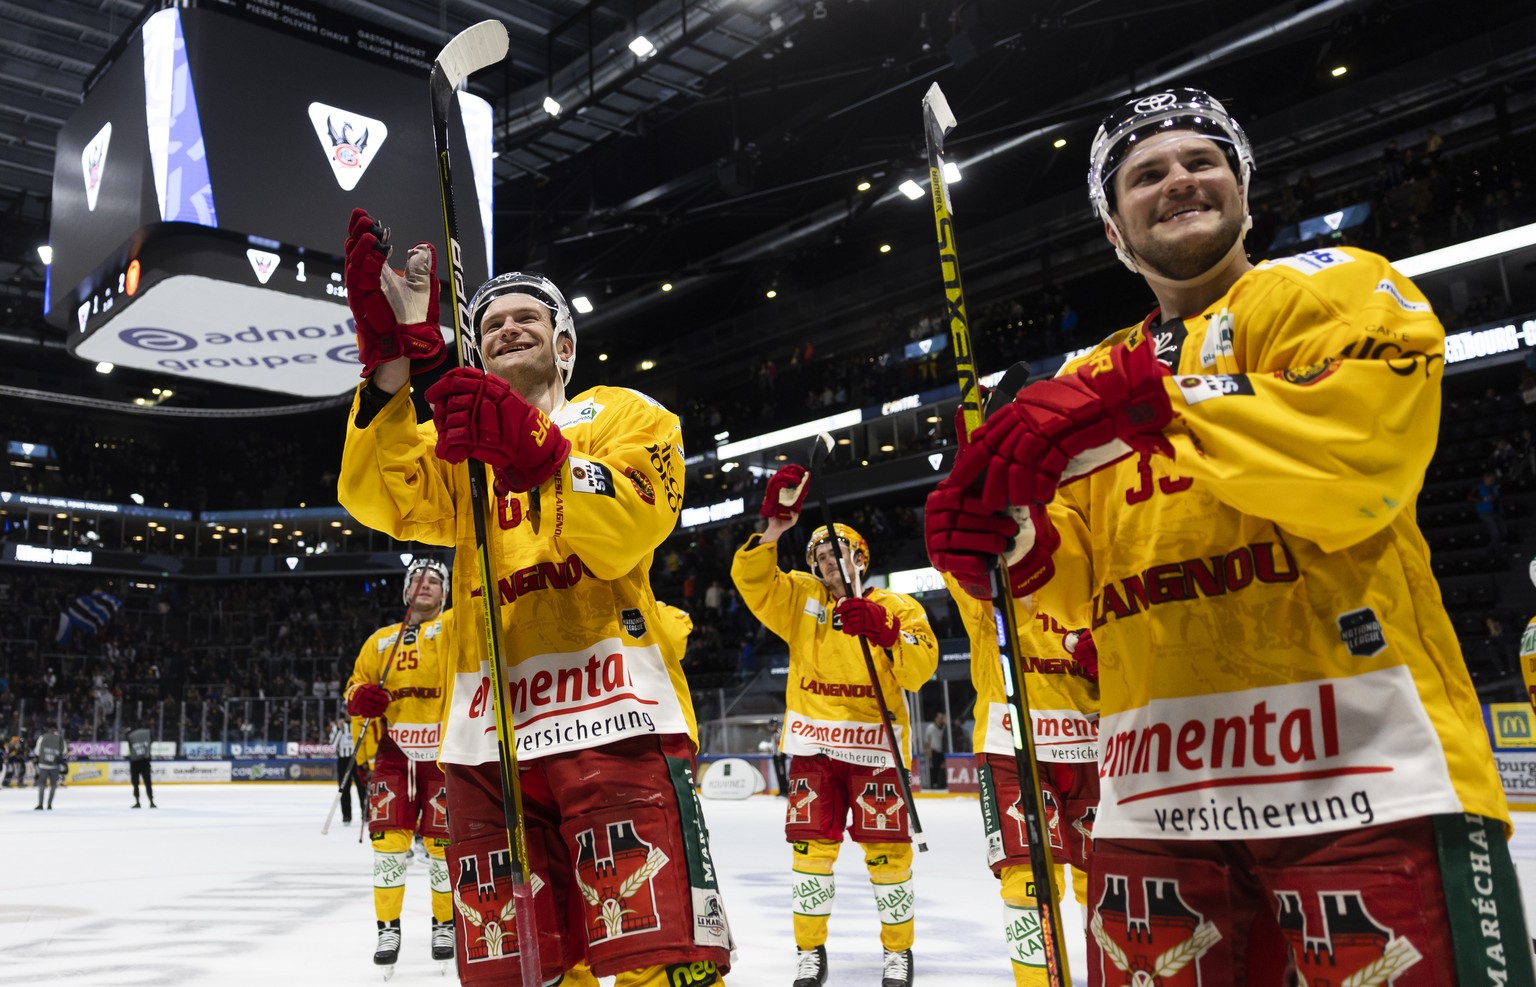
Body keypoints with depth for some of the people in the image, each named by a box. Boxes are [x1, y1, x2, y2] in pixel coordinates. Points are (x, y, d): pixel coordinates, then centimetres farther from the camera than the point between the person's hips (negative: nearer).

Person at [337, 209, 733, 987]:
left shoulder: (622, 414, 15)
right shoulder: (453, 445, 25)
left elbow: (626, 531, -6)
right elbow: (380, 499, 1)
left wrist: (532, 450, -22)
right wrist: (392, 358, -10)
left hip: (613, 706, -3)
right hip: (486, 726, 4)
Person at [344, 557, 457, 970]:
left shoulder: (453, 627, 2)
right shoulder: (381, 640, 15)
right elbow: (355, 685, 19)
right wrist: (361, 698, -4)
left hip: (443, 751, -3)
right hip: (394, 750, 3)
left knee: (442, 840, 2)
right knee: (389, 837, -4)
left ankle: (445, 924, 22)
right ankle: (388, 928, 11)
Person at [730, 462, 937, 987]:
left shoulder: (897, 608, 3)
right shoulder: (800, 597, 8)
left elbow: (920, 668, -7)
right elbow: (752, 579, -6)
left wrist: (883, 634, -21)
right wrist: (774, 528, -16)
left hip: (873, 742, -2)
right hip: (813, 742, 2)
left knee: (886, 849, 0)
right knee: (811, 846, 3)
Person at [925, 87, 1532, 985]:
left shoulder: (1327, 287, 6)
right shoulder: (1095, 375, 20)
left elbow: (1366, 443, -16)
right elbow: (1084, 586, 15)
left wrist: (1143, 403, -23)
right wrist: (1016, 540, -7)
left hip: (1362, 767, -4)